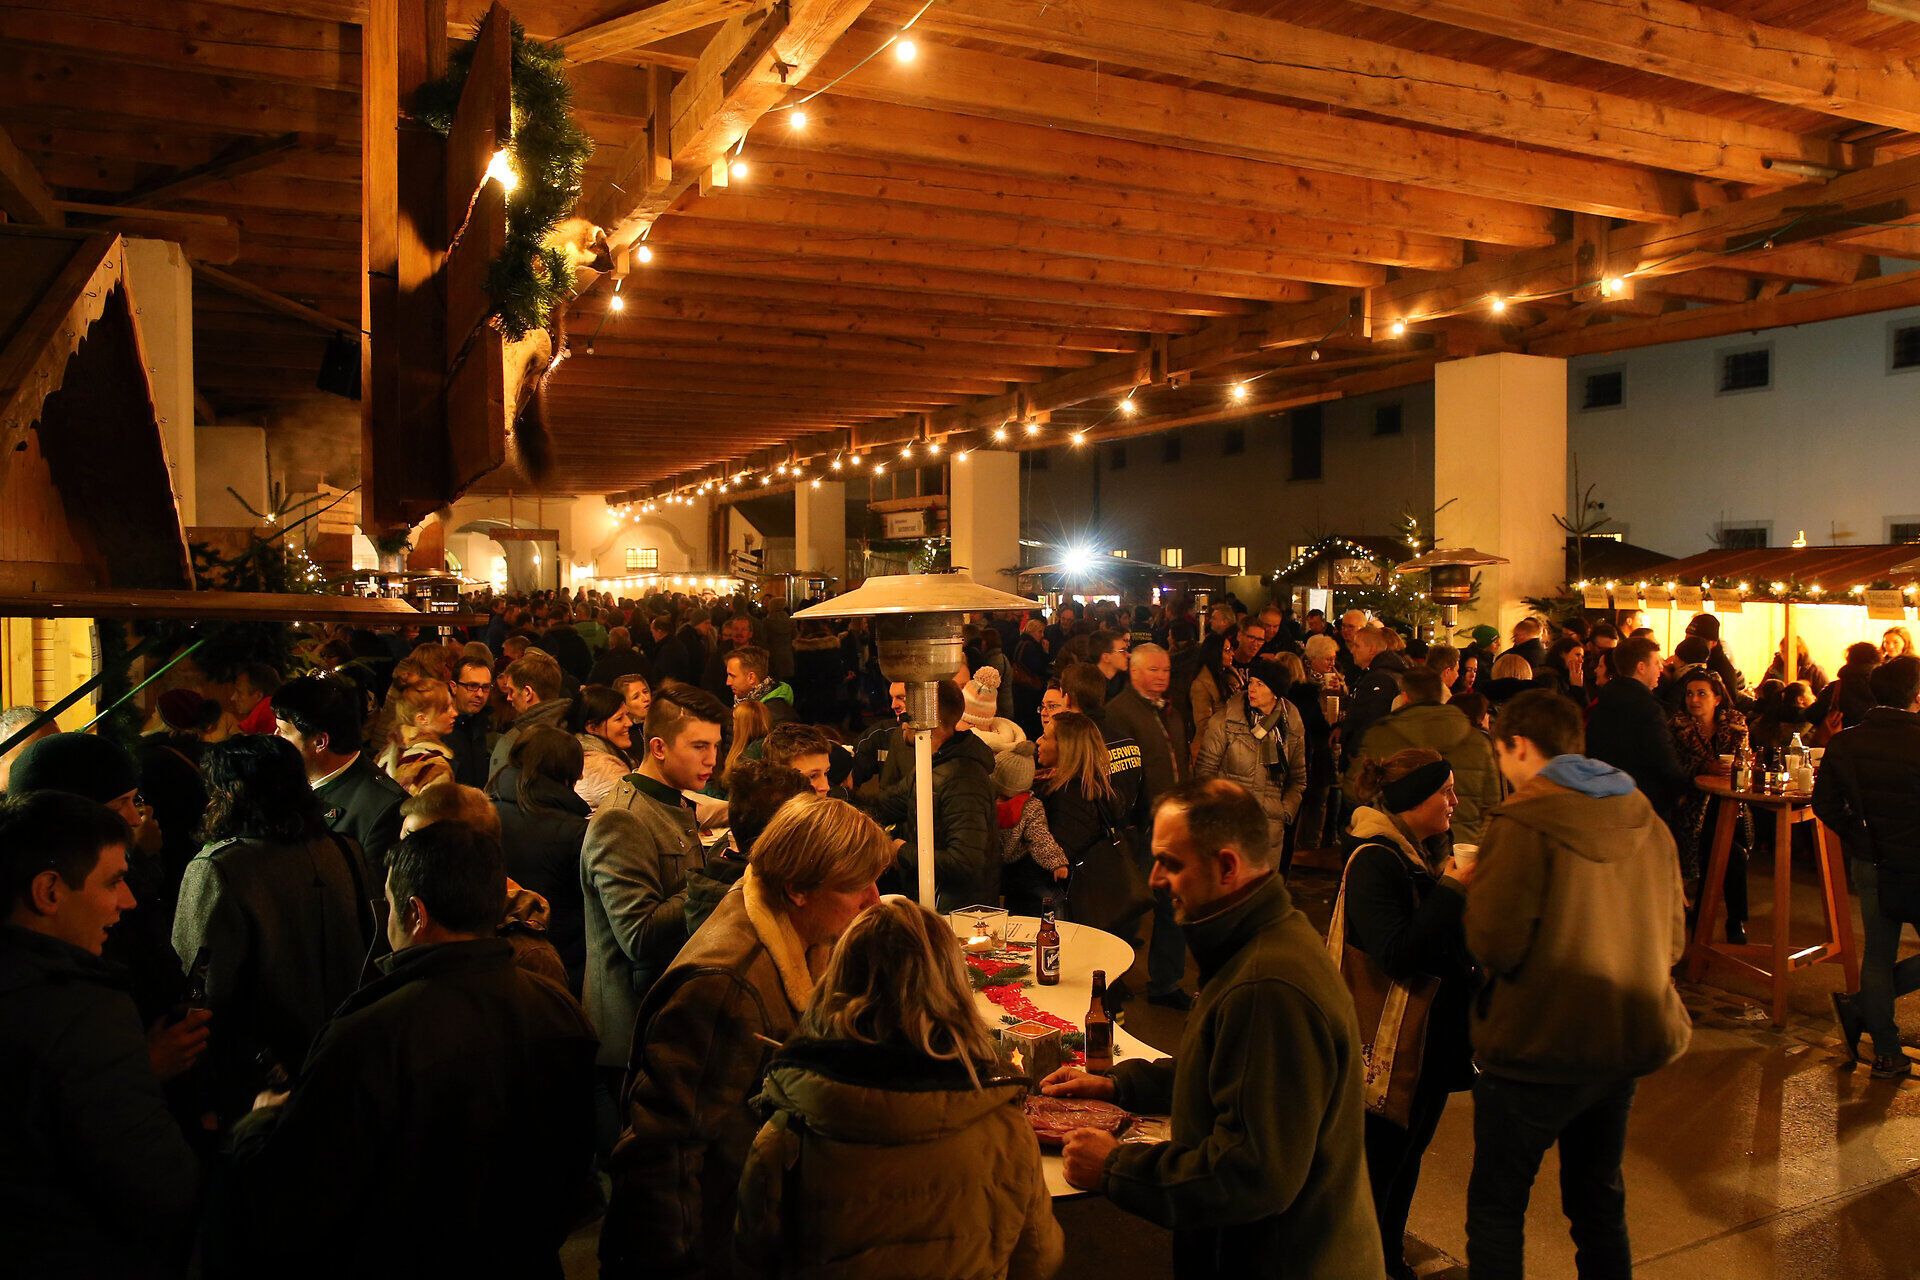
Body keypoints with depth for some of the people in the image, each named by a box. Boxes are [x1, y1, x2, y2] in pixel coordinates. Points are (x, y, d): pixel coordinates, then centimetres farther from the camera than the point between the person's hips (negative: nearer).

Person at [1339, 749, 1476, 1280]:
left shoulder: (1427, 852, 6)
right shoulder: (1373, 861, -21)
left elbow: (1446, 940, 14)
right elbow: (1397, 955, -29)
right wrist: (1453, 889, -25)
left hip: (1434, 1037, 9)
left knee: (1408, 1155, 22)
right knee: (1377, 1163, 3)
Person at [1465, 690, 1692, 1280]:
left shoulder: (1524, 823, -19)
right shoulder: (1647, 821, 3)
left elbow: (1494, 944, -22)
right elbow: (1673, 941, 9)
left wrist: (1473, 888, -4)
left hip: (1539, 1049, -7)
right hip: (1629, 1043, 7)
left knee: (1496, 1208, 9)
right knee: (1599, 1200, 24)